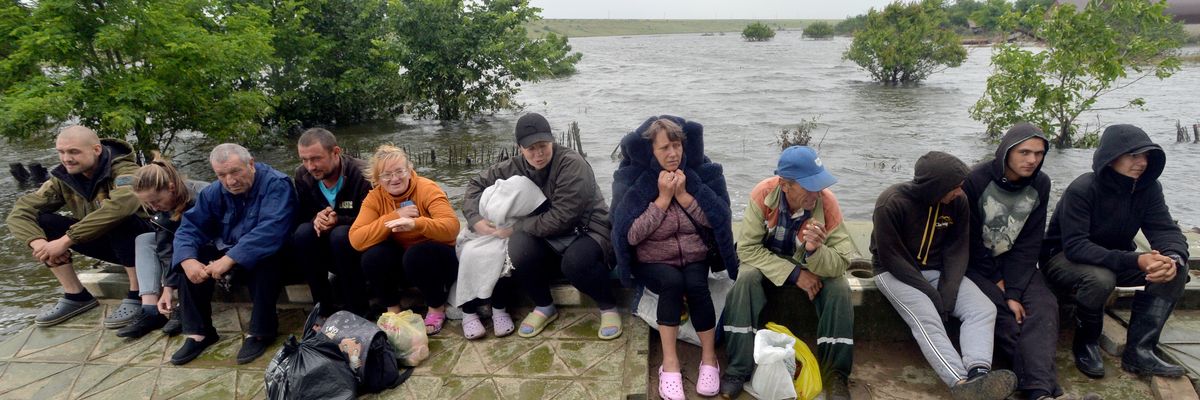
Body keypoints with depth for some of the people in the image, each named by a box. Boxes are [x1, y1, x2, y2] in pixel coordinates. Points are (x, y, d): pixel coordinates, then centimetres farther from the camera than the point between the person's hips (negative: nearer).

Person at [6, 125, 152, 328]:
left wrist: (66, 240, -41)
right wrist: (38, 242, -30)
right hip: (102, 241, 6)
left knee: (119, 219, -37)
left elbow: (119, 206, -44)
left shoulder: (123, 170, -23)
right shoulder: (63, 177, -3)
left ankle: (136, 295, -23)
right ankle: (77, 296, -4)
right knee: (41, 221, -9)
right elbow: (20, 212, -9)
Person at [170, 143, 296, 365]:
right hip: (227, 255, 6)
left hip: (266, 258, -6)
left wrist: (229, 259, -41)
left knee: (264, 256, -37)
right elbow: (189, 229, -7)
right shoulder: (213, 193, -1)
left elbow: (270, 230, -35)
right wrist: (188, 260, -28)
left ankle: (261, 331, -22)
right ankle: (198, 332, -5)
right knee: (187, 258, -14)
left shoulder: (276, 185, -21)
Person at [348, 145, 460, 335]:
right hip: (401, 257, 3)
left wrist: (415, 223, -49)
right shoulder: (374, 198, -9)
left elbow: (452, 227, -33)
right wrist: (395, 217, -28)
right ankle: (392, 309, -1)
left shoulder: (427, 189, -19)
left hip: (436, 257, -3)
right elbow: (356, 239, -22)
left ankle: (437, 307, -6)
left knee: (417, 255, -34)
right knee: (373, 256, -25)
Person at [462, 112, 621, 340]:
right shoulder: (516, 167, -1)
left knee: (575, 262, -38)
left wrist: (516, 227, -20)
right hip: (550, 239, 5)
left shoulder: (572, 165, -20)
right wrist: (475, 219, -7)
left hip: (588, 233, -5)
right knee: (517, 248, -27)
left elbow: (561, 217, -25)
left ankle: (608, 306, -5)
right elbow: (477, 184, 10)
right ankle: (544, 307, 1)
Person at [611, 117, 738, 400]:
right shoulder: (631, 177, -11)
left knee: (696, 286, -28)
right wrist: (663, 198, -22)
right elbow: (630, 235, -17)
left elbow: (715, 220, -8)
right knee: (672, 281, -31)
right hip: (652, 262, -1)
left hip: (695, 258, 2)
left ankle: (709, 358, -12)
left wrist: (683, 194, -19)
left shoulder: (700, 170, -5)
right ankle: (670, 362, -22)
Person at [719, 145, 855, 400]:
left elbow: (842, 262, -22)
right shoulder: (763, 194, -27)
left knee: (840, 289, -27)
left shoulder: (827, 201, -25)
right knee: (745, 279, -31)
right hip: (768, 262, -1)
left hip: (813, 264, 1)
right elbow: (747, 248, -25)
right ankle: (739, 369, -21)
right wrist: (793, 274, -31)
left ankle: (835, 375, -10)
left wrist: (816, 250, -46)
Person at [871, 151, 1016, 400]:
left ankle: (979, 374, -37)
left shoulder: (958, 203, -5)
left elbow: (957, 249, -1)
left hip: (939, 270, 6)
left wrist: (948, 290, -16)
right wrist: (931, 293, -21)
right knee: (927, 320, -31)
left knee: (984, 310, -17)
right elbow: (890, 257, -20)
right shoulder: (891, 203, -21)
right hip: (896, 272, -5)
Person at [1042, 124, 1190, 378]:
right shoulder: (1082, 190, -25)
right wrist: (1134, 260, -44)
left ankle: (1139, 352, -12)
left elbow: (1166, 230, -12)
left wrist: (1174, 258, -37)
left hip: (1115, 258, 7)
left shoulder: (1148, 188, -7)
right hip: (1064, 258, -6)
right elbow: (1075, 246, -33)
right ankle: (1085, 344, -9)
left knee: (1177, 269, -16)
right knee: (1100, 278, -37)